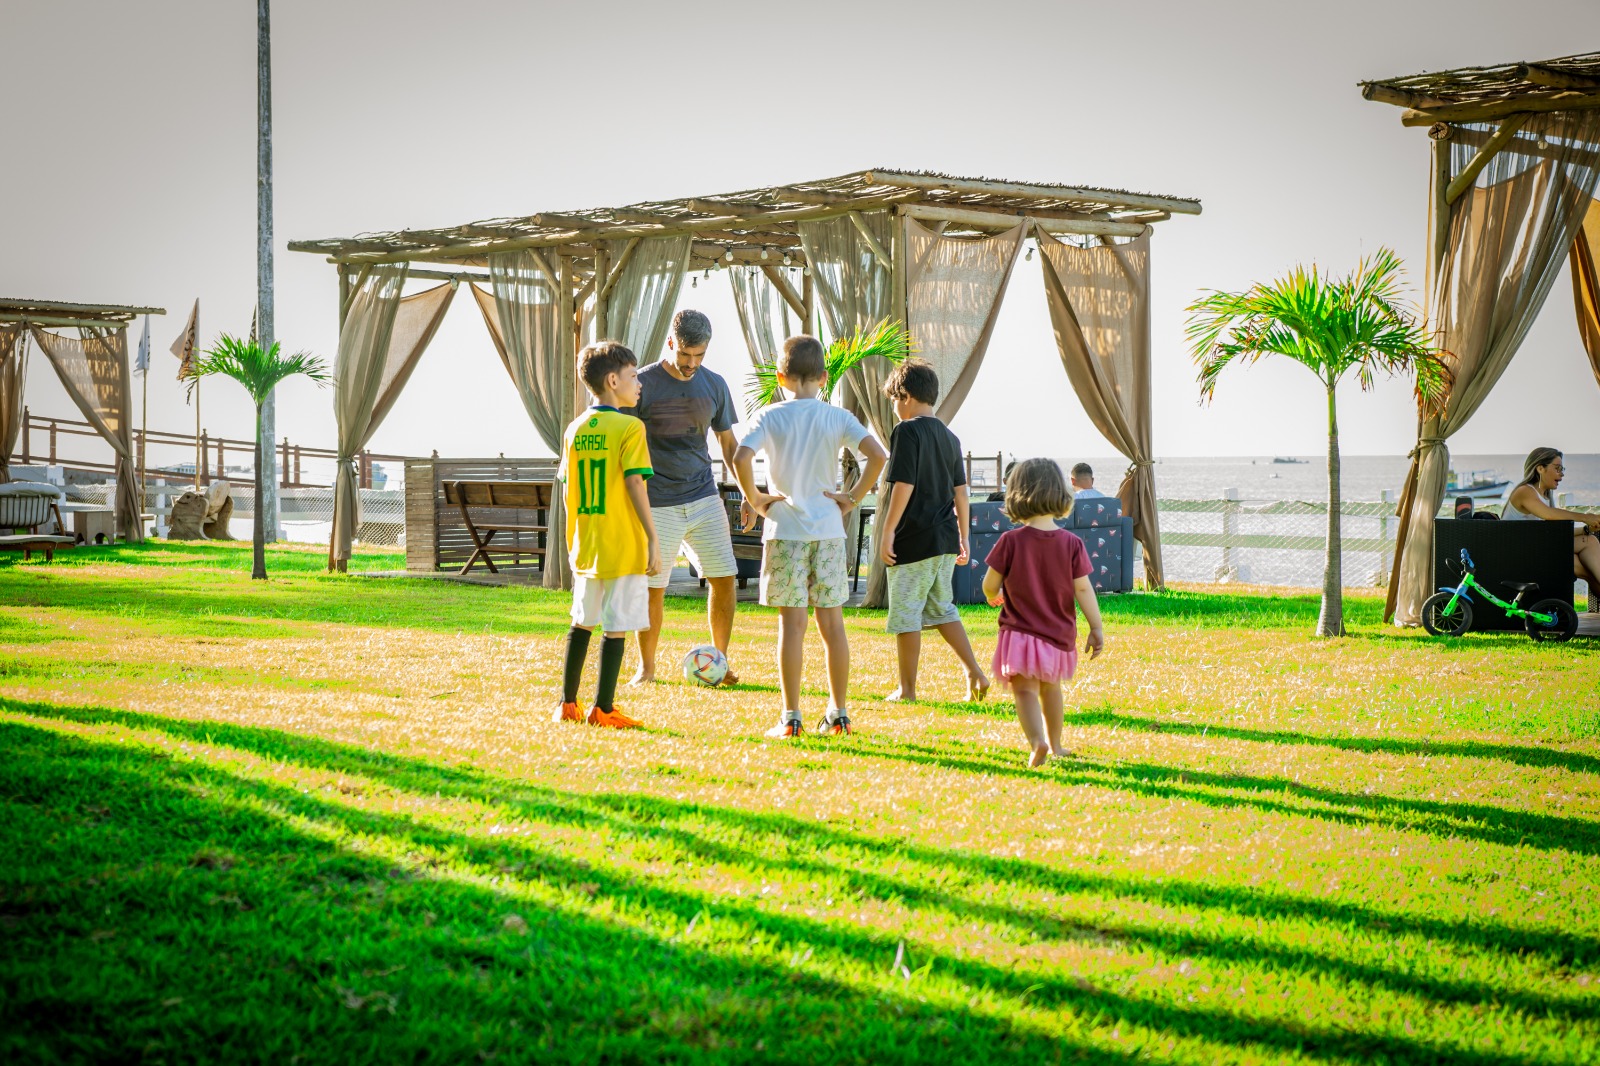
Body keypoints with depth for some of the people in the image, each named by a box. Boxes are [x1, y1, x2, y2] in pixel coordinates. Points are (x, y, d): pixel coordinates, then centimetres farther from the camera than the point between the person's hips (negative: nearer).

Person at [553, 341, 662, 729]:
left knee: (582, 622, 18)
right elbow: (634, 484, -17)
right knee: (617, 627, 0)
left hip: (585, 547, 6)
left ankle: (567, 704, 20)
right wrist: (653, 539, -14)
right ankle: (603, 709, 2)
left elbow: (567, 487, 10)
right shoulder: (630, 427, -11)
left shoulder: (575, 429, 7)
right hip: (623, 547, -6)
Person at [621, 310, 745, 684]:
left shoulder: (714, 385, 6)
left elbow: (728, 443, 16)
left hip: (704, 498, 3)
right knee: (653, 588, 0)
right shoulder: (643, 384, -6)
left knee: (724, 578, -3)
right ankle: (646, 667, 17)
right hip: (658, 504, -3)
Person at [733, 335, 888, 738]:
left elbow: (741, 458, -19)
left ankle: (790, 718, 0)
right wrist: (852, 498, -1)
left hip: (785, 531, -2)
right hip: (829, 530, 2)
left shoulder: (770, 417, -3)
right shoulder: (838, 418, 2)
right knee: (832, 623, 9)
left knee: (792, 623, 0)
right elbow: (877, 455, -10)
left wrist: (755, 500, -6)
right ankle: (838, 713, 14)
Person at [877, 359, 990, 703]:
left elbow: (904, 485, -17)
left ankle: (907, 689, 6)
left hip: (913, 540, -8)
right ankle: (975, 674, 9)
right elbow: (961, 492, 14)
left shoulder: (907, 431, -11)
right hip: (945, 539, 8)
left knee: (906, 613, 1)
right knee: (942, 608, 18)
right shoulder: (949, 437, 12)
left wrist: (887, 532, -14)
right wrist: (963, 538, 19)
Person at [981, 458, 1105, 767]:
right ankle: (1055, 743, 37)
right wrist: (1096, 629, 1)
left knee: (1025, 689, -7)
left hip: (1021, 632, -4)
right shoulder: (1072, 543, -7)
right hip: (1059, 634, 4)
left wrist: (995, 597, 17)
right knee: (1050, 685, 24)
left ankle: (1037, 740, -32)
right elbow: (1083, 589, -7)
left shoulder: (1010, 541, -13)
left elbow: (990, 586, -7)